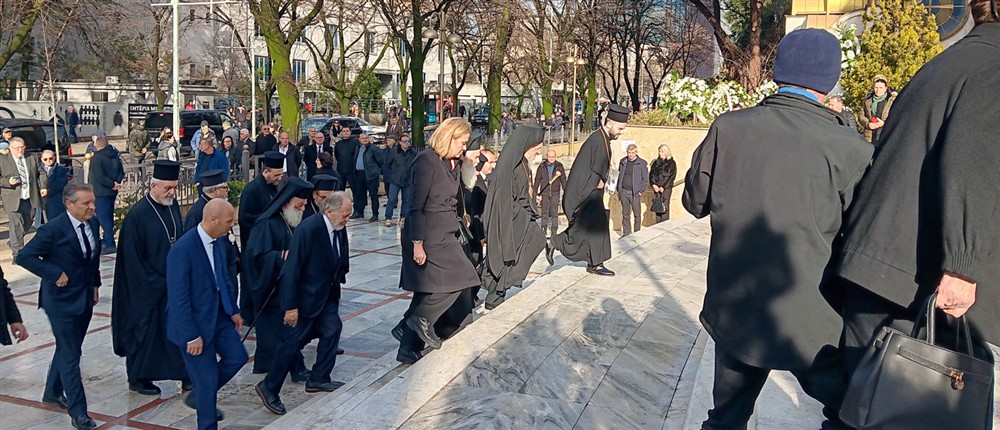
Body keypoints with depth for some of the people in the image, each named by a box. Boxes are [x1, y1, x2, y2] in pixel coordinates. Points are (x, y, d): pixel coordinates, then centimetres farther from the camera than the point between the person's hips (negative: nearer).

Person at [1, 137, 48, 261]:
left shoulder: (32, 159, 12)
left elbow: (41, 174, 14)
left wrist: (43, 186, -1)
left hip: (30, 199, 4)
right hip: (13, 199, -4)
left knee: (28, 224, 14)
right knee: (17, 226, -6)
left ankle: (13, 242, 40)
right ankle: (17, 253, 1)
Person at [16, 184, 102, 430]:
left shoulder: (92, 223, 0)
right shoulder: (53, 230, -20)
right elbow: (24, 257, -18)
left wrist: (95, 285, 12)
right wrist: (55, 274, -21)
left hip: (85, 298, 7)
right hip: (61, 301, -7)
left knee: (67, 350, 22)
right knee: (70, 356, -2)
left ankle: (53, 393, 42)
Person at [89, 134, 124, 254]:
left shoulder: (96, 158, -15)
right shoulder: (115, 156, 9)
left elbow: (99, 176, -22)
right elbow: (121, 172, 11)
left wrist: (113, 184, -15)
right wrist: (116, 183, -3)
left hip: (101, 192, -8)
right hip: (112, 192, 8)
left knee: (103, 217, -5)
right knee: (109, 216, 17)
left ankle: (110, 244, -9)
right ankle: (106, 240, 30)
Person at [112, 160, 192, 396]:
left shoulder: (173, 206, 1)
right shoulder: (137, 215, -17)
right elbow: (132, 259, -15)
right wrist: (158, 283, -13)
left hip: (173, 282, 6)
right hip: (147, 288, -6)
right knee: (145, 331, 9)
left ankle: (186, 375, 19)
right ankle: (138, 378, 27)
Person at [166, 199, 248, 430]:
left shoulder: (220, 240, -3)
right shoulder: (182, 249, -26)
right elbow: (178, 298, -23)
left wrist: (233, 310, 11)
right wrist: (191, 336, -20)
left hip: (219, 314, 7)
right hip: (195, 322, -7)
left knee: (237, 357, 12)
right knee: (208, 377, 4)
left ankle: (199, 395, 34)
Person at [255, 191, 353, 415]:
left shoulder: (339, 228, -3)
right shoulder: (308, 229, -26)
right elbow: (292, 269, -24)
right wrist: (291, 306, -21)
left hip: (327, 294, 8)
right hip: (305, 296, -8)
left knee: (332, 329, 9)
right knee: (293, 341, -1)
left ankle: (318, 379, 25)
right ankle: (269, 387, 14)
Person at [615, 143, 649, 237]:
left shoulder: (642, 163, -2)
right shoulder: (622, 161, 9)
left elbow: (645, 179, 0)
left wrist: (641, 191, -7)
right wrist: (618, 190, 10)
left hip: (635, 193, -3)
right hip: (623, 192, 3)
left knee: (637, 215, -1)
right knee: (625, 214, 8)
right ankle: (626, 234, 15)